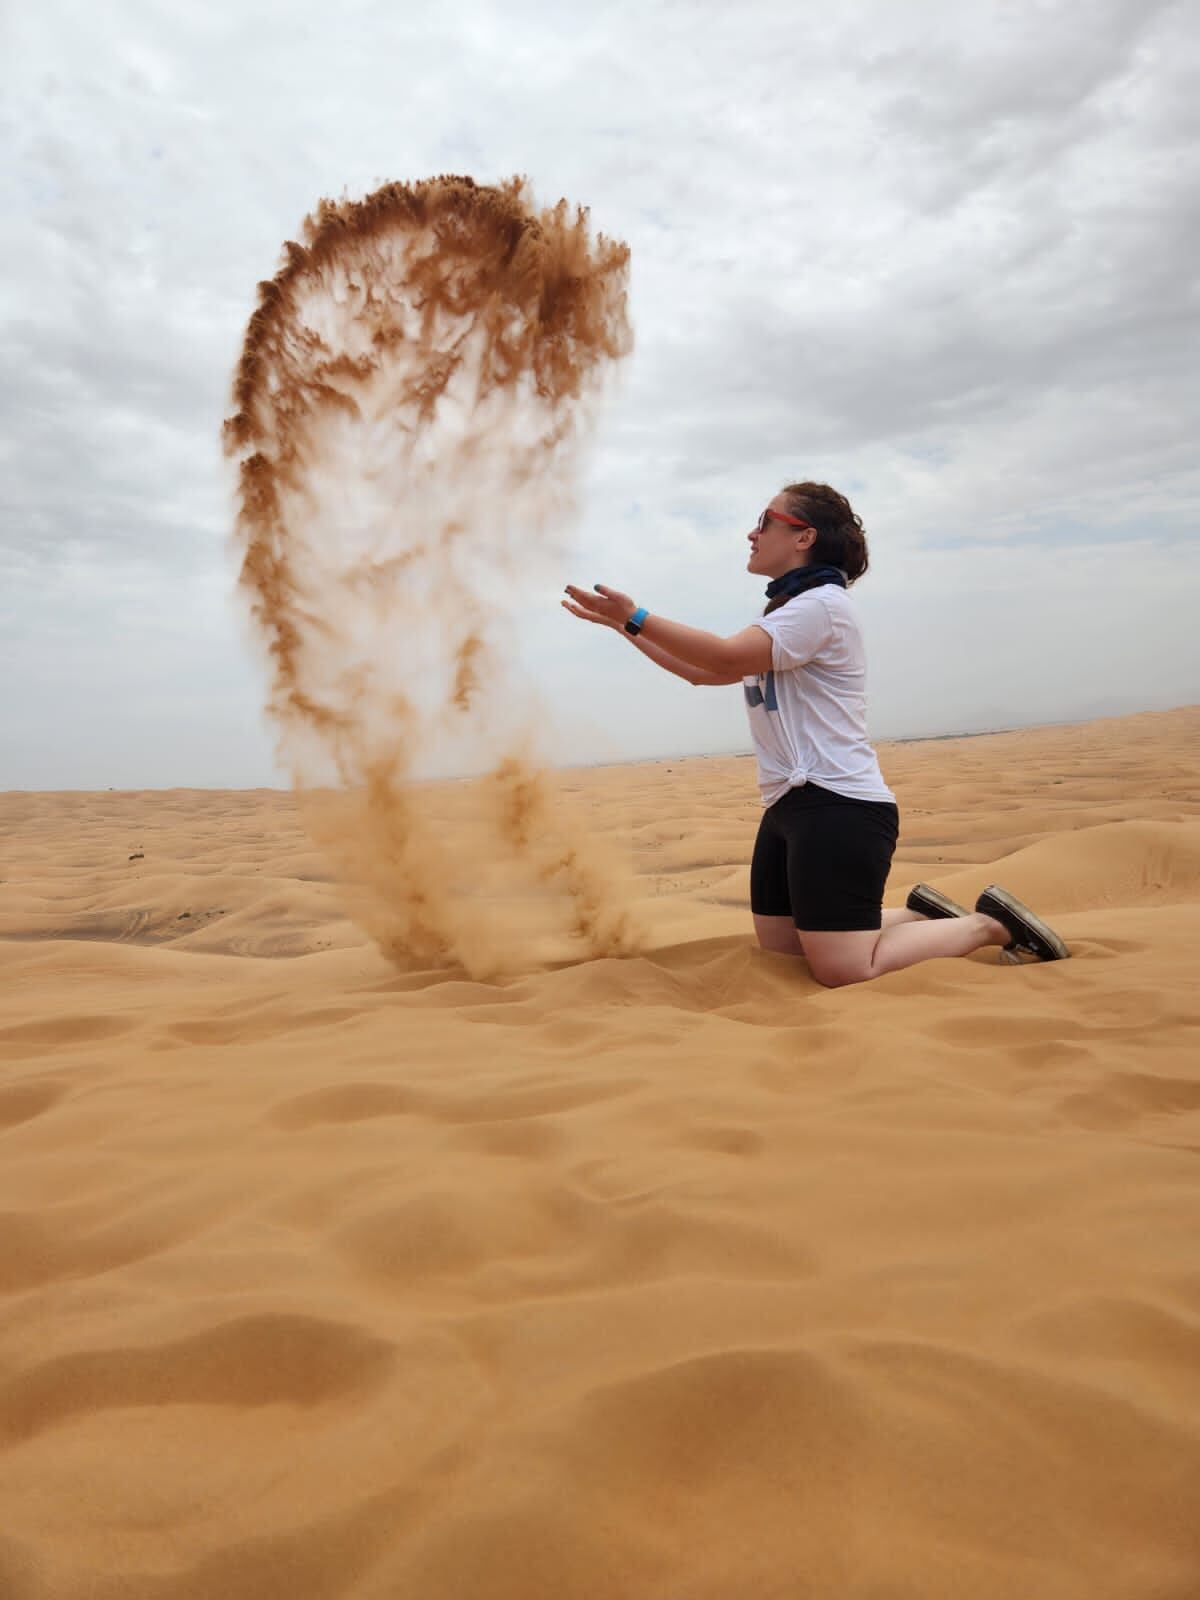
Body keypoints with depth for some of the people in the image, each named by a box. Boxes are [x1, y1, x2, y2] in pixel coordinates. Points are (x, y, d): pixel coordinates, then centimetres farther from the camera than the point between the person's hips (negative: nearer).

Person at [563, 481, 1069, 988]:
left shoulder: (822, 604, -12)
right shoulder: (783, 613, 21)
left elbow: (726, 659, -22)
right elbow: (702, 671, 19)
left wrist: (636, 616, -20)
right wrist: (625, 626, 13)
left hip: (839, 805, -10)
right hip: (790, 804, 10)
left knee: (844, 972, -14)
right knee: (778, 946, 12)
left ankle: (990, 924, 5)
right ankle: (920, 917, 23)